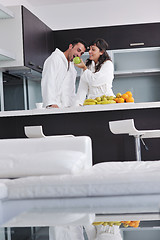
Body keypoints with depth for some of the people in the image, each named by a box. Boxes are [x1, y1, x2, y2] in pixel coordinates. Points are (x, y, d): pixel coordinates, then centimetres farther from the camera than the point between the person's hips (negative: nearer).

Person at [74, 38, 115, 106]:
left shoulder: (108, 64, -1)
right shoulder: (88, 65, 14)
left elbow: (94, 81, -12)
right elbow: (83, 87, 7)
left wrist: (84, 68, -1)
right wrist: (77, 103, -5)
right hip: (91, 101, 4)